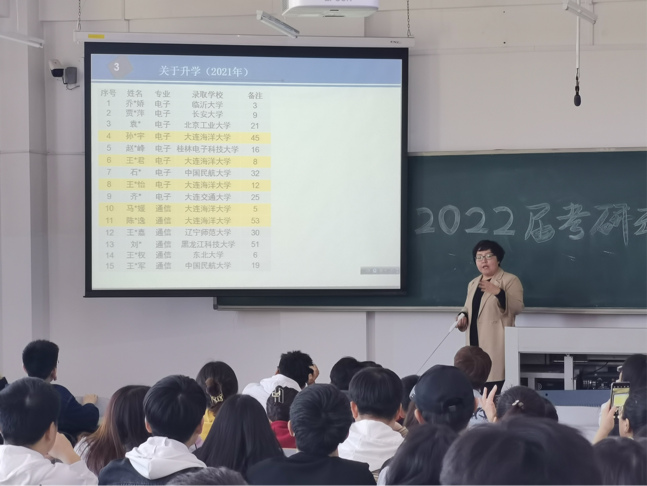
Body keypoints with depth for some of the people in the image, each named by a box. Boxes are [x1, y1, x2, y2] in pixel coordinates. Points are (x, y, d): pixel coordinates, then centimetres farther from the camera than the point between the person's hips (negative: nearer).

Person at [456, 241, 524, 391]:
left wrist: (498, 292, -24)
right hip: (476, 342, 6)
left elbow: (518, 308, -12)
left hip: (497, 344, -6)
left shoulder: (510, 280, -2)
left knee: (496, 386, -15)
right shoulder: (473, 283, 19)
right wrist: (463, 316, 6)